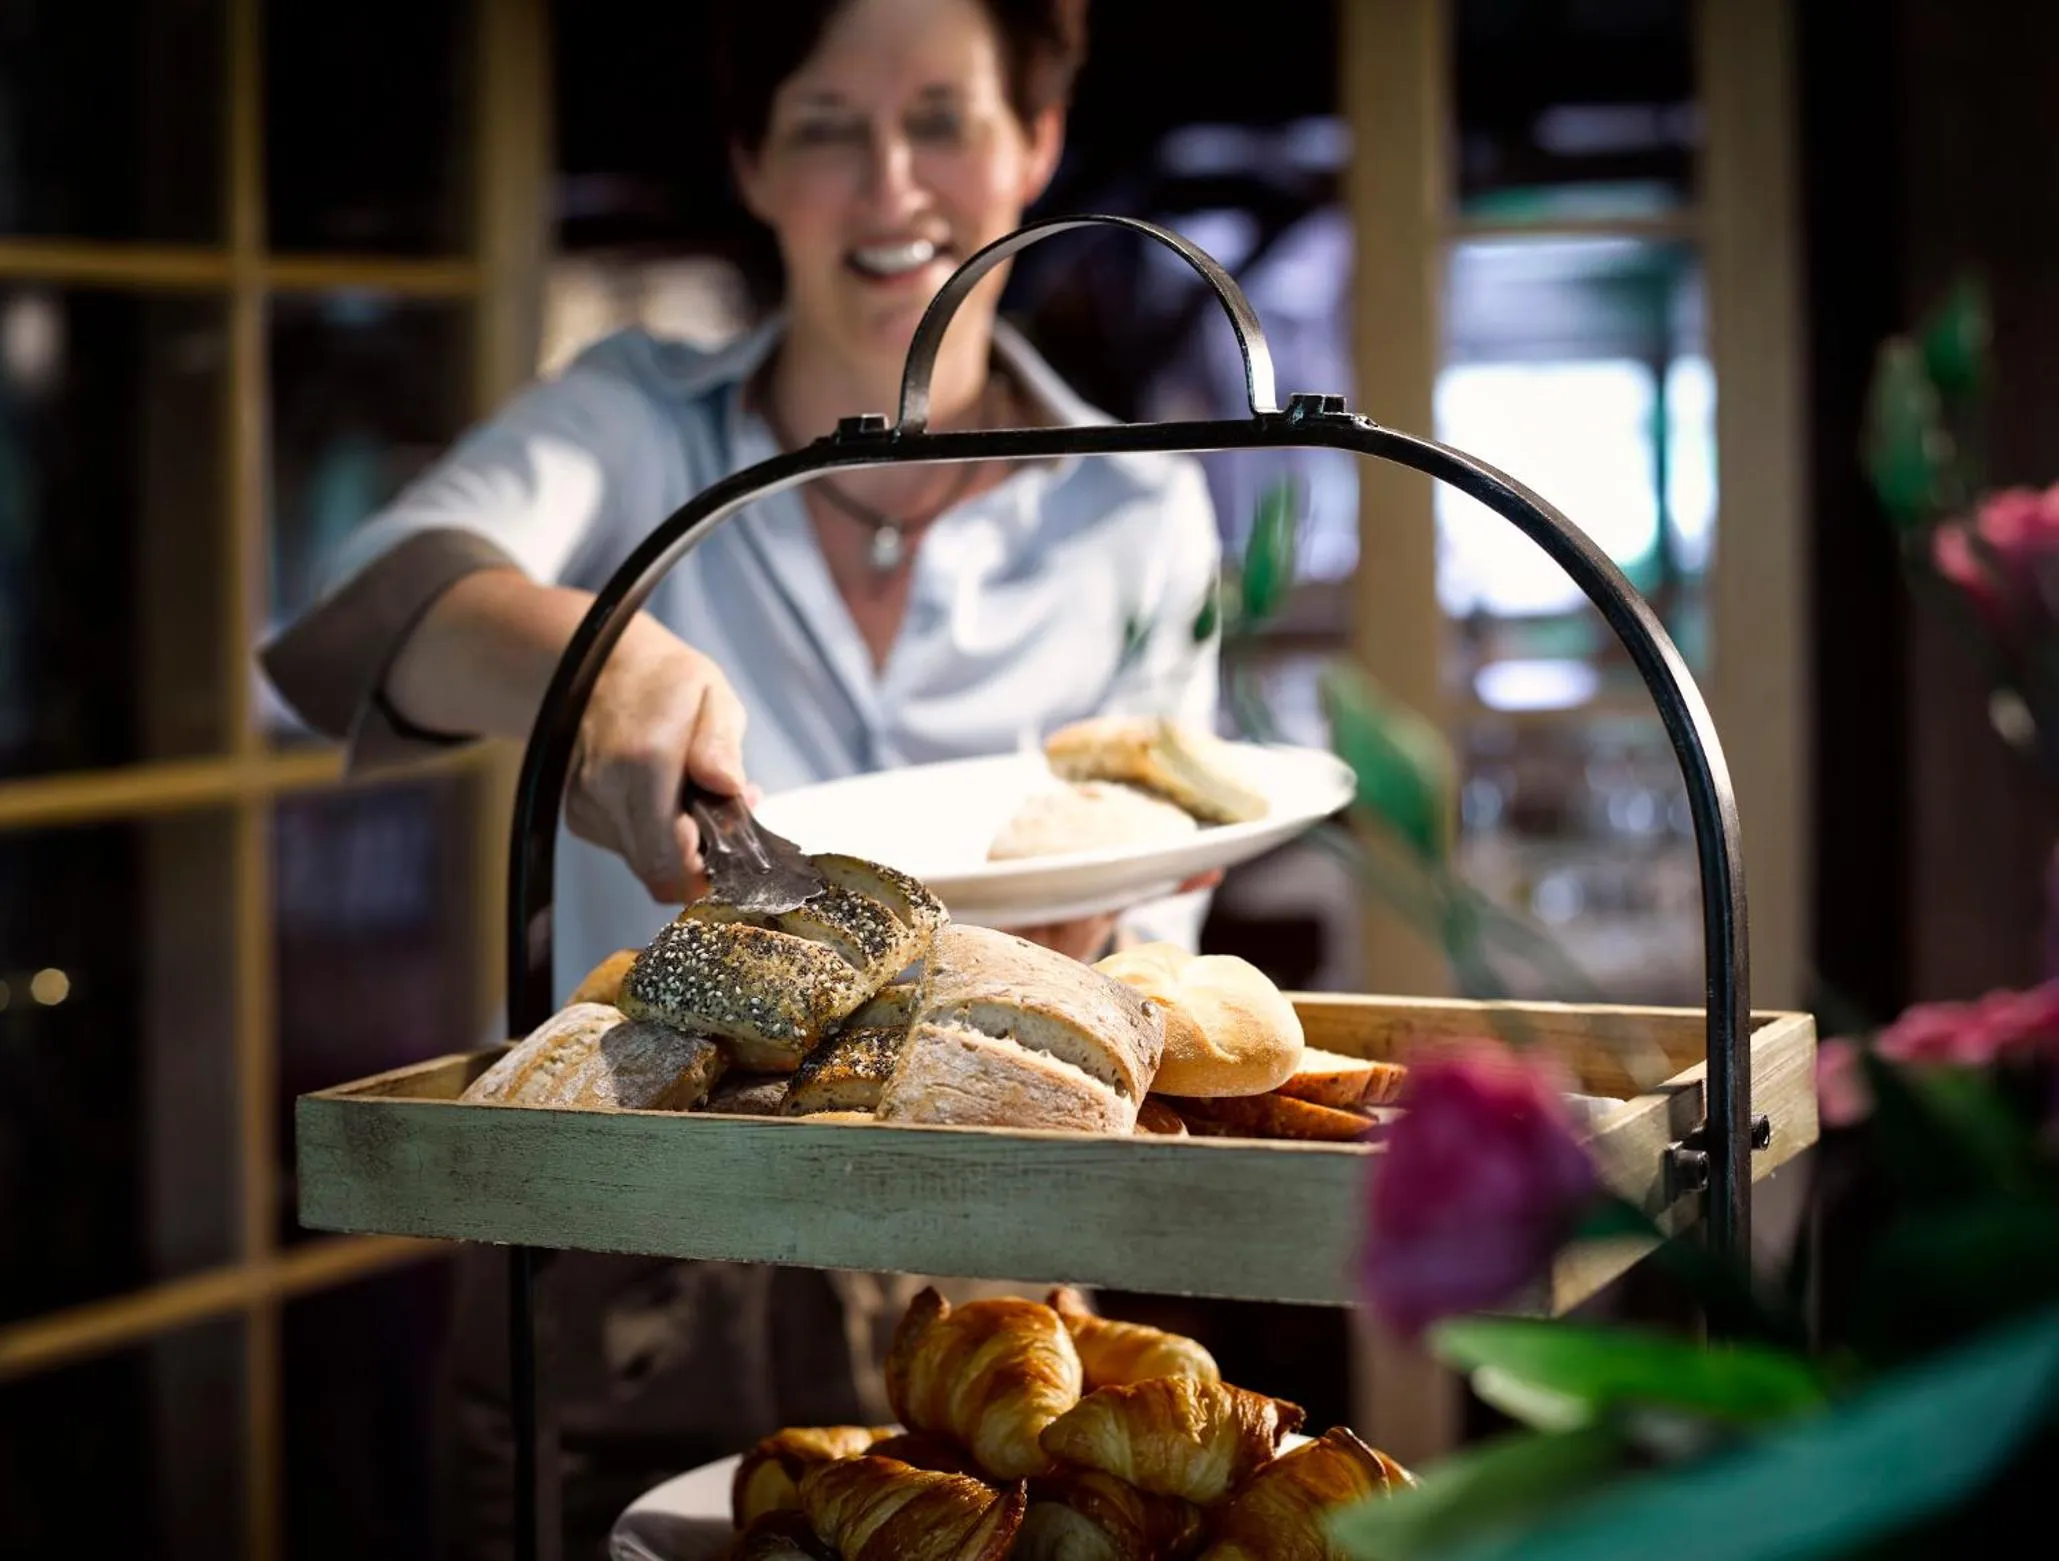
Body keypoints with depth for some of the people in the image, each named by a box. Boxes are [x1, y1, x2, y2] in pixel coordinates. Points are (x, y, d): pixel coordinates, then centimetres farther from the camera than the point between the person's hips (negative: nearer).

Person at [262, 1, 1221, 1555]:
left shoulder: (1139, 511, -2)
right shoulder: (634, 425, -5)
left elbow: (1152, 952, 1)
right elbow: (363, 614, -24)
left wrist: (1075, 935, -23)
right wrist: (592, 659, -46)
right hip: (614, 1319, 0)